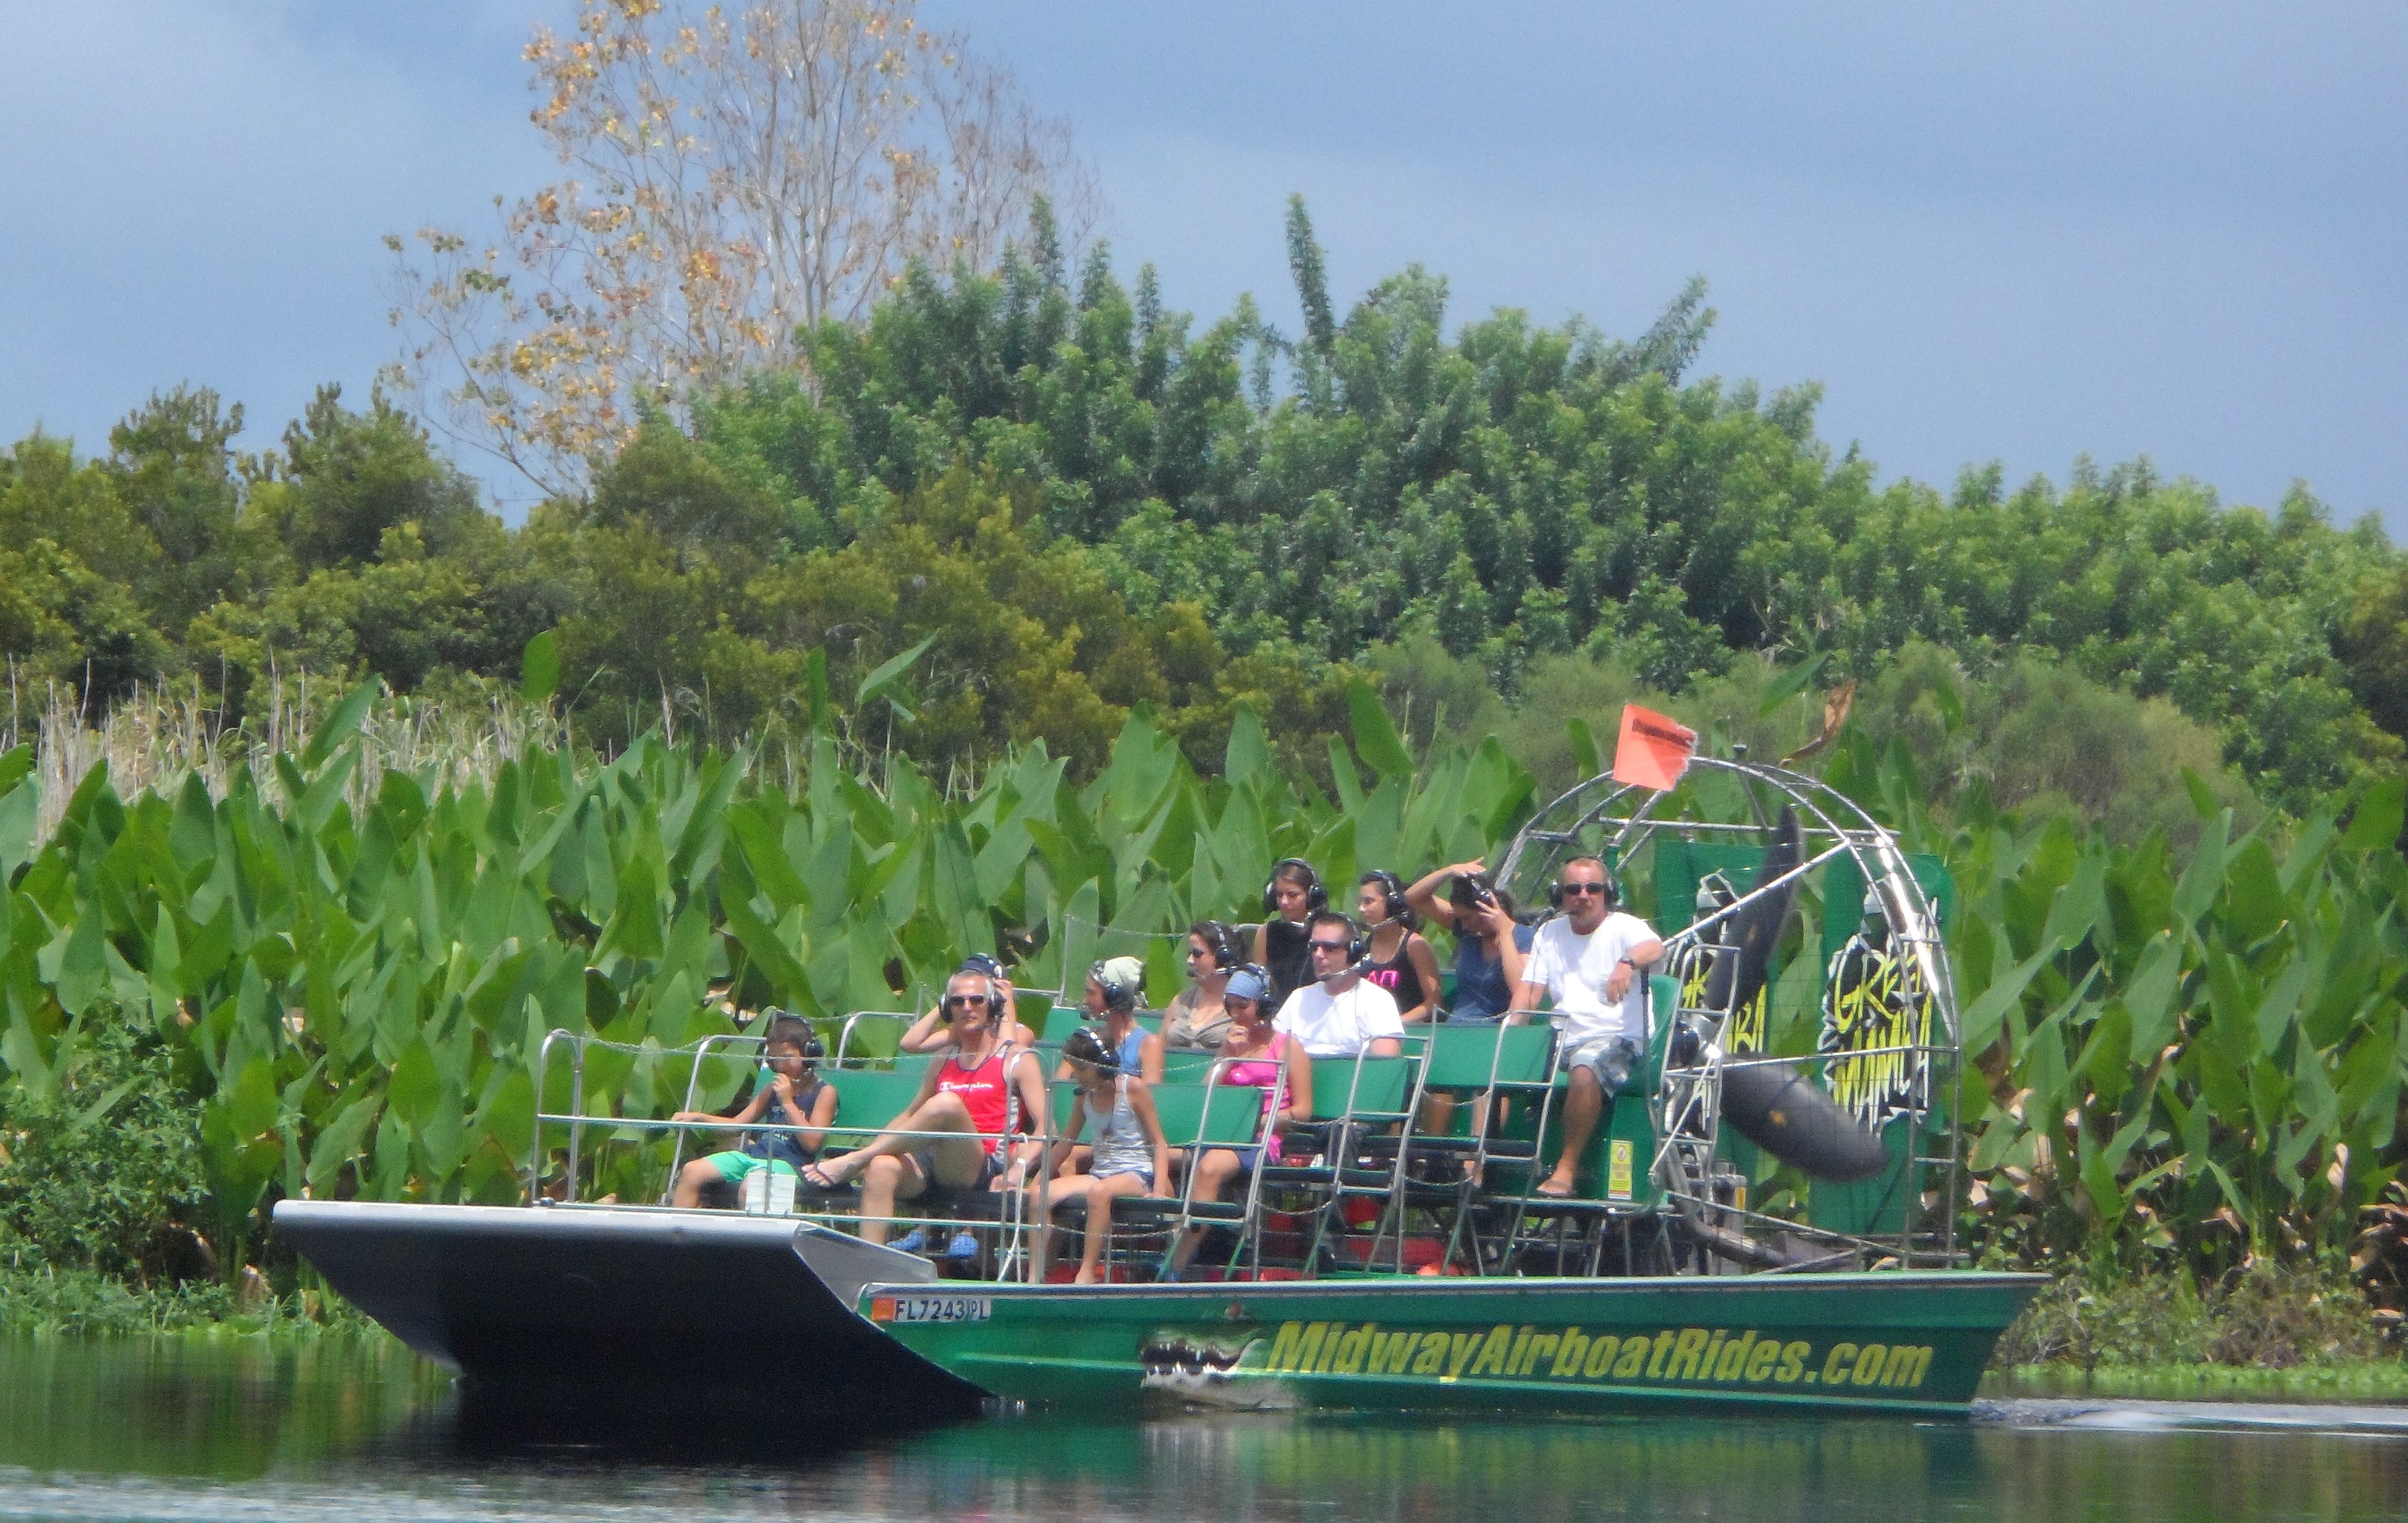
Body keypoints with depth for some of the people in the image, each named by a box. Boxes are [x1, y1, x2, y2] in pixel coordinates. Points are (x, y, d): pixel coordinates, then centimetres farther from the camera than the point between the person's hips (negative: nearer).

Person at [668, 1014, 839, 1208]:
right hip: (753, 1154, 7)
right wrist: (698, 1117, 12)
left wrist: (787, 1102, -10)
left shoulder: (824, 1092, 2)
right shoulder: (773, 1089, 22)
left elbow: (812, 1142, -9)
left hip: (786, 1163, -7)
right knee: (692, 1172, -10)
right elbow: (737, 1123, 25)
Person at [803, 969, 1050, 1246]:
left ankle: (852, 1161, -25)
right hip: (930, 1166, 5)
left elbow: (1046, 1127, -1)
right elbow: (911, 1115, 32)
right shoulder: (942, 1064, 24)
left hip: (981, 1169, -5)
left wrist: (1018, 1168, -19)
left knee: (948, 1103, -33)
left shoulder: (1017, 1061, 8)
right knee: (881, 1167, -30)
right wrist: (874, 1148, 14)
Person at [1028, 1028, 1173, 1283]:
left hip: (1136, 1176, -6)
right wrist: (1037, 1180, 20)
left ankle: (1087, 1274, -40)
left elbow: (1159, 1143, -5)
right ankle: (1035, 1276, -19)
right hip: (1099, 1173, 6)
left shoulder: (1134, 1089, -5)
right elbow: (1064, 1145, 22)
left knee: (1099, 1192, -40)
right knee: (1039, 1195, -17)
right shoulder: (1085, 1096, 11)